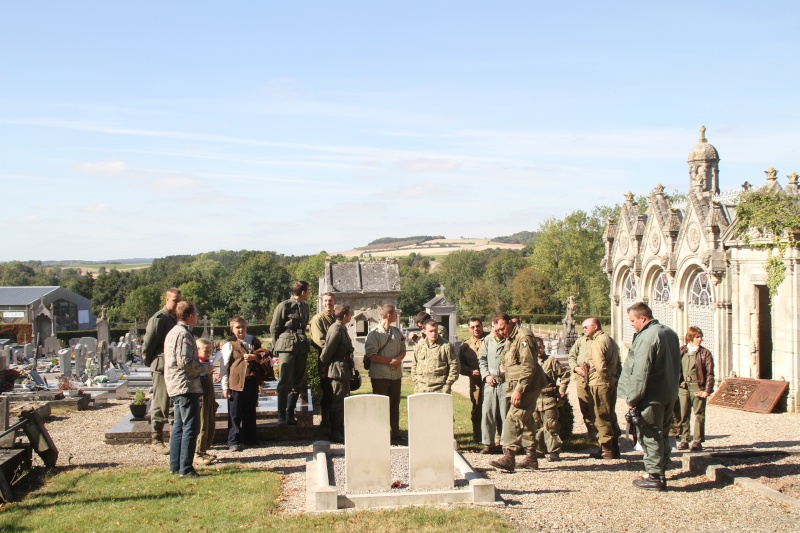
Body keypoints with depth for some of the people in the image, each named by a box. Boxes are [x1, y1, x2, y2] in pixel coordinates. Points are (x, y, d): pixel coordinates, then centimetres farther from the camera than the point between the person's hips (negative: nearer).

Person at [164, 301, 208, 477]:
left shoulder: (173, 332, 17)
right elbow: (185, 362, -22)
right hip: (186, 386, -11)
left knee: (179, 426, 15)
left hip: (175, 387, 11)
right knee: (191, 427, -7)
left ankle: (175, 466, 19)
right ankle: (185, 469, -6)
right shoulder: (184, 334, -15)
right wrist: (205, 368, -9)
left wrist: (200, 367, 18)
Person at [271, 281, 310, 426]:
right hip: (287, 348, -7)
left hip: (302, 348, 7)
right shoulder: (284, 306, -6)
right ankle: (281, 417, 1)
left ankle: (290, 416, 17)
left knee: (298, 383, 8)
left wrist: (303, 342, 12)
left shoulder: (305, 307, 15)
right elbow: (274, 329, -3)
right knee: (285, 383, -6)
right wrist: (278, 348, -2)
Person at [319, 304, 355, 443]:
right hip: (338, 370, -10)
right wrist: (323, 366, -7)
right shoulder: (336, 330, -18)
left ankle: (341, 431, 26)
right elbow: (327, 351, -17)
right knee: (338, 403, -5)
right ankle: (335, 434, 1)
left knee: (343, 401, 16)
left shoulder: (341, 328, 14)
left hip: (343, 371, 10)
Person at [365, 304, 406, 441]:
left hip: (396, 373, 6)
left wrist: (398, 359, -9)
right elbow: (371, 355, -14)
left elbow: (403, 350, 13)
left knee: (395, 404, 11)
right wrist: (389, 361, -18)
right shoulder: (374, 333, -8)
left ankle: (395, 431, 19)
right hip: (380, 374, -6)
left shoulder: (397, 332, 12)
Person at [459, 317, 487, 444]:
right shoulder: (465, 345, 11)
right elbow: (461, 366, 7)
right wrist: (471, 371, -12)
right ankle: (477, 437, 20)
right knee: (477, 409, 9)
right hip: (476, 381, 2)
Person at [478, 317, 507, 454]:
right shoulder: (488, 339, 9)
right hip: (490, 381, 4)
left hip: (505, 381, -4)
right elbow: (482, 359, 14)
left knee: (505, 414, 1)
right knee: (487, 412, 3)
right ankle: (488, 443, 12)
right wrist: (486, 375, 2)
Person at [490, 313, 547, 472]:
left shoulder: (524, 337, -17)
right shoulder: (510, 338, 15)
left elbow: (528, 367, -22)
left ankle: (509, 457, -19)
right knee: (526, 420, 14)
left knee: (514, 418, -16)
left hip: (527, 386, -11)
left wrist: (519, 389, -25)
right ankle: (531, 458, 22)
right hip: (518, 387, 11)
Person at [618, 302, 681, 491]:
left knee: (650, 436, -1)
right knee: (662, 434, 16)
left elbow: (640, 373, -22)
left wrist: (632, 398, -16)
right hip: (670, 395, 9)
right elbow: (676, 366, 21)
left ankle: (654, 476, 4)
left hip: (651, 397, -9)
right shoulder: (670, 333, 11)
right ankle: (661, 472, 23)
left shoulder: (646, 337, -20)